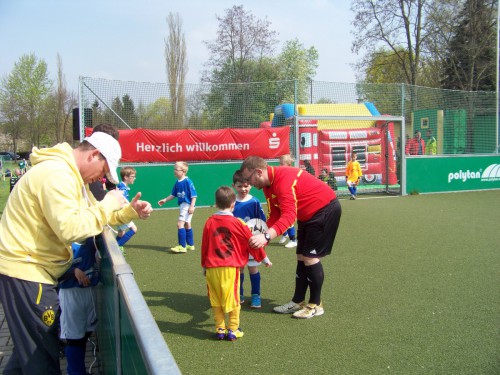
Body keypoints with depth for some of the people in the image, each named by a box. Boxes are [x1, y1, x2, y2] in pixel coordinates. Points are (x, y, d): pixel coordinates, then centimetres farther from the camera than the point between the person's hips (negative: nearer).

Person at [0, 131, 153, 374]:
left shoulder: (72, 176, 14)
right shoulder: (56, 174, -21)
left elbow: (92, 216, 19)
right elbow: (70, 229, -30)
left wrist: (129, 212, 6)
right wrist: (108, 205, -18)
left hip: (33, 269, 10)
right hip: (23, 271, -10)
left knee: (29, 347, 22)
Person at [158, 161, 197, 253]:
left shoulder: (187, 181, -18)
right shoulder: (177, 182, 7)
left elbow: (194, 195, -17)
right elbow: (173, 194, 18)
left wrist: (192, 206, -21)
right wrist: (165, 200, 12)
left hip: (188, 205, -9)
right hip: (182, 205, 9)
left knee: (180, 224, -14)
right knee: (187, 224, 17)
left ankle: (182, 246, -10)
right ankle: (190, 245, 30)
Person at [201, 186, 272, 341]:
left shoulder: (209, 222, 3)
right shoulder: (237, 223, -4)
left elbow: (204, 245, 8)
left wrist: (204, 266, 20)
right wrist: (264, 259, 17)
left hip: (212, 268, 3)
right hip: (230, 268, -3)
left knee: (216, 300, 12)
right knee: (233, 299, 7)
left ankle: (220, 329, 17)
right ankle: (233, 330, 12)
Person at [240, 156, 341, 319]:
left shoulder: (283, 179, -31)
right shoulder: (268, 185, 0)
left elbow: (289, 215, -41)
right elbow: (274, 216, 0)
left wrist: (267, 236, -52)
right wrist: (262, 237, -15)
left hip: (325, 209, -10)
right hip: (308, 214, 10)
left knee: (310, 257, -8)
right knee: (301, 257, 11)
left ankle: (316, 305, 7)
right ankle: (298, 301, 21)